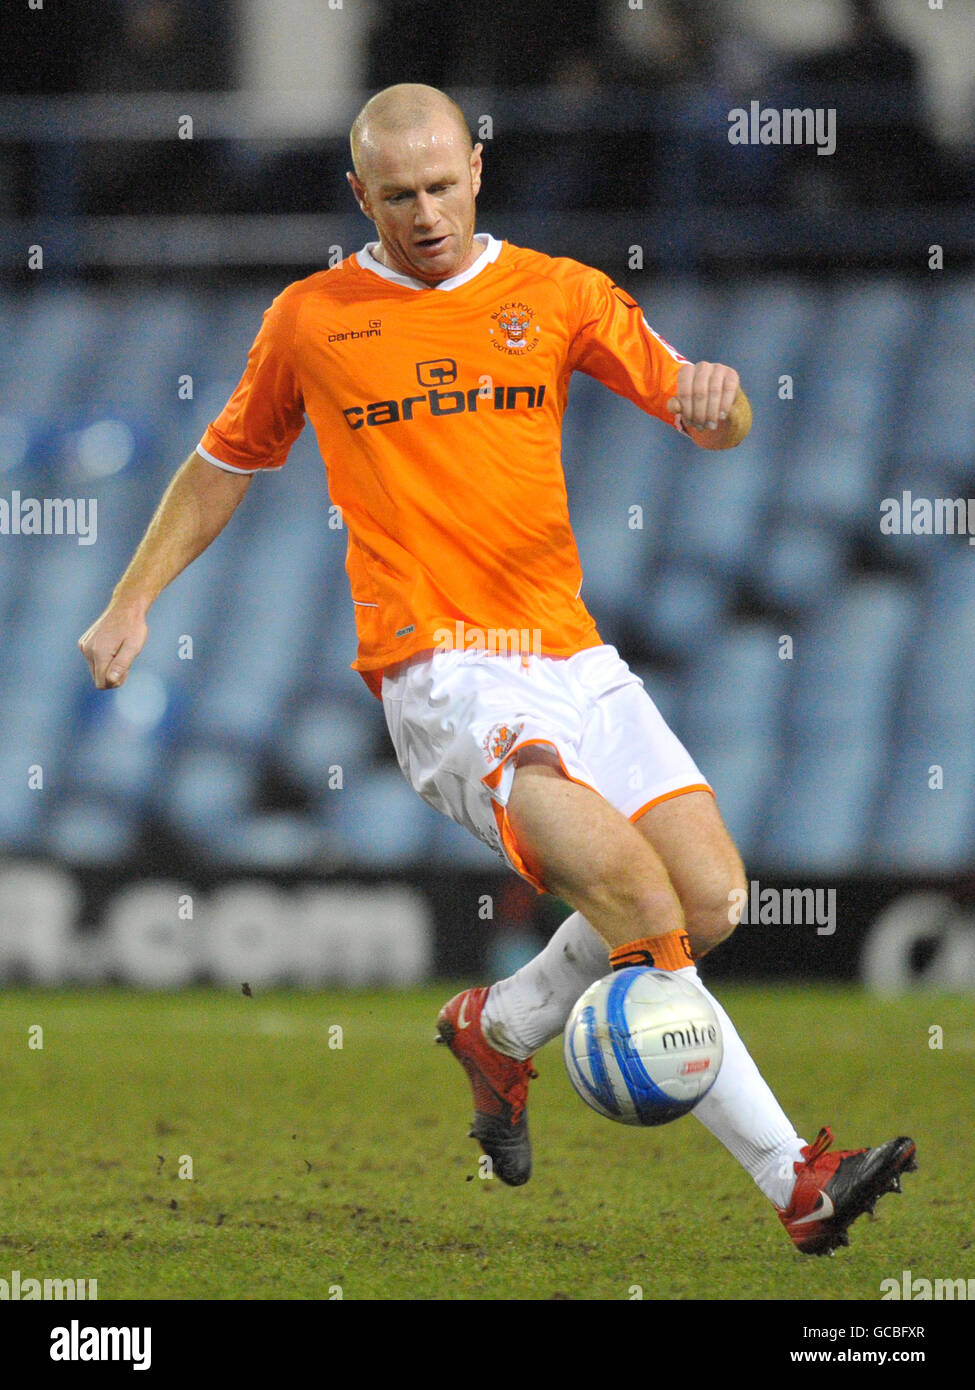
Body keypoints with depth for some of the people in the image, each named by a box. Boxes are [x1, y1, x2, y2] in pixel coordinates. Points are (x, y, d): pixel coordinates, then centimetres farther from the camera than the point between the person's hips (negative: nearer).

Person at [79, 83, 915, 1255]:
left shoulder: (556, 294, 11)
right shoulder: (311, 320, 8)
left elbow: (704, 415, 7)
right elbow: (223, 465, 22)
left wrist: (715, 398, -17)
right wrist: (131, 603, 17)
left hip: (568, 652, 4)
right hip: (437, 667, -4)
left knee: (709, 896, -9)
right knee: (623, 879, -25)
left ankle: (499, 1028, 19)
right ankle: (794, 1181, -25)